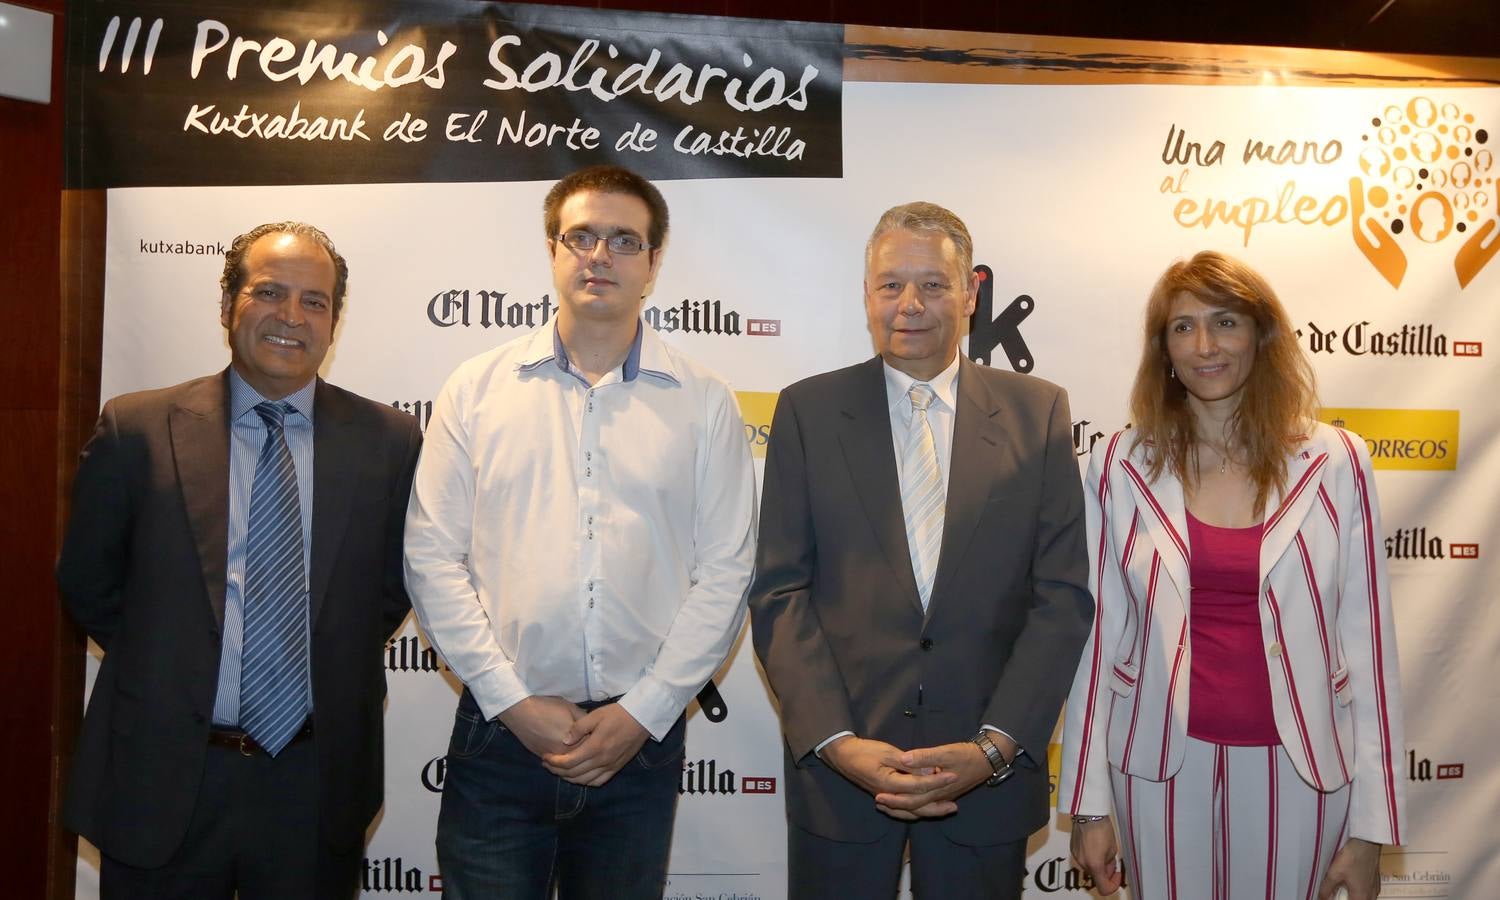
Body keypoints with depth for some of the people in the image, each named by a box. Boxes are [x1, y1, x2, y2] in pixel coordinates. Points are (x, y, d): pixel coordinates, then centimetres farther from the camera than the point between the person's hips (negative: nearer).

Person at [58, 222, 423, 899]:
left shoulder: (388, 439, -3)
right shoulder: (137, 429, -4)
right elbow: (87, 583, 6)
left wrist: (339, 676, 2)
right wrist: (165, 670, 4)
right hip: (160, 781, 0)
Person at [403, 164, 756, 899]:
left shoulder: (703, 403, 2)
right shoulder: (476, 389, 2)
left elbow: (724, 572, 0)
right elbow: (432, 557, 0)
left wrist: (642, 713, -6)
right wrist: (512, 701, -6)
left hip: (640, 738, 1)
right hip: (500, 730, 0)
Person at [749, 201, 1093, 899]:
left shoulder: (1037, 412, 2)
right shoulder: (808, 411, 1)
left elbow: (1063, 596, -1)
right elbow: (779, 592, -3)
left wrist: (996, 746, -11)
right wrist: (835, 741, -12)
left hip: (989, 769, 1)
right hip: (838, 763, 0)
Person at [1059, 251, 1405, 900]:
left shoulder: (1335, 462, -5)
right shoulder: (1121, 465, -4)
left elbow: (1366, 636, -2)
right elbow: (1098, 632, -1)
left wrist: (1371, 823, -2)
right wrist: (1090, 801, -1)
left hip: (1299, 764, 0)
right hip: (1161, 759, 0)